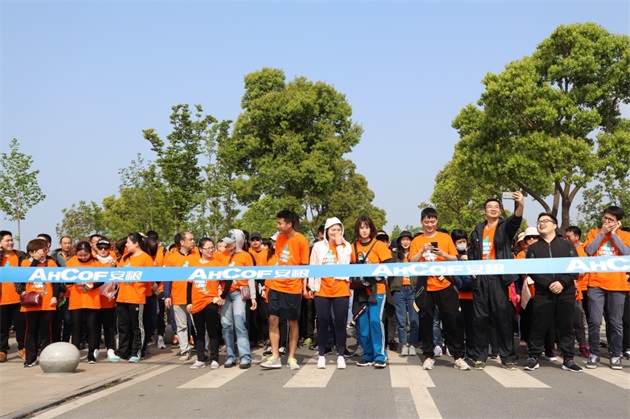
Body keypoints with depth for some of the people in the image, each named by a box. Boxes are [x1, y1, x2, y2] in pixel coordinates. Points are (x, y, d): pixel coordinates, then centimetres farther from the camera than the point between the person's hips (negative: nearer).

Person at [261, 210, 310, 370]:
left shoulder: (301, 240, -9)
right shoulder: (280, 238, 6)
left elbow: (305, 266, -6)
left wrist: (305, 287, -11)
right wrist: (270, 279, 9)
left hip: (293, 288, -5)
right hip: (276, 286, 5)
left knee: (293, 322, 5)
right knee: (273, 320, 1)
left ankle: (291, 357, 15)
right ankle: (275, 357, 7)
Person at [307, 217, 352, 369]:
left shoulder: (346, 246, 5)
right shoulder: (318, 246, 5)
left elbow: (344, 263, -10)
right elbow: (313, 266, 7)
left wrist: (339, 245, -9)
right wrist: (312, 286, 6)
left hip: (341, 289, 0)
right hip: (322, 289, 0)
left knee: (340, 322, 2)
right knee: (323, 322, 3)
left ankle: (341, 355, 9)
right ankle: (321, 355, 12)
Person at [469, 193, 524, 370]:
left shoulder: (505, 227, 5)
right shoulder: (477, 231, 15)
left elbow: (516, 220, -17)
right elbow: (471, 254, 22)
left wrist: (521, 205, -38)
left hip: (498, 277, -3)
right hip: (480, 278, 3)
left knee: (503, 318, -3)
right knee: (480, 319, 5)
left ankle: (508, 357, 4)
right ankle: (480, 356, 12)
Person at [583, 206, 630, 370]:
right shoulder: (593, 233, 9)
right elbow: (589, 251, -7)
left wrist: (613, 234, -7)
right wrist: (602, 232, -5)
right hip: (596, 284, 0)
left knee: (616, 322, 5)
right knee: (594, 321, -2)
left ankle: (615, 355, 16)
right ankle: (594, 354, 9)